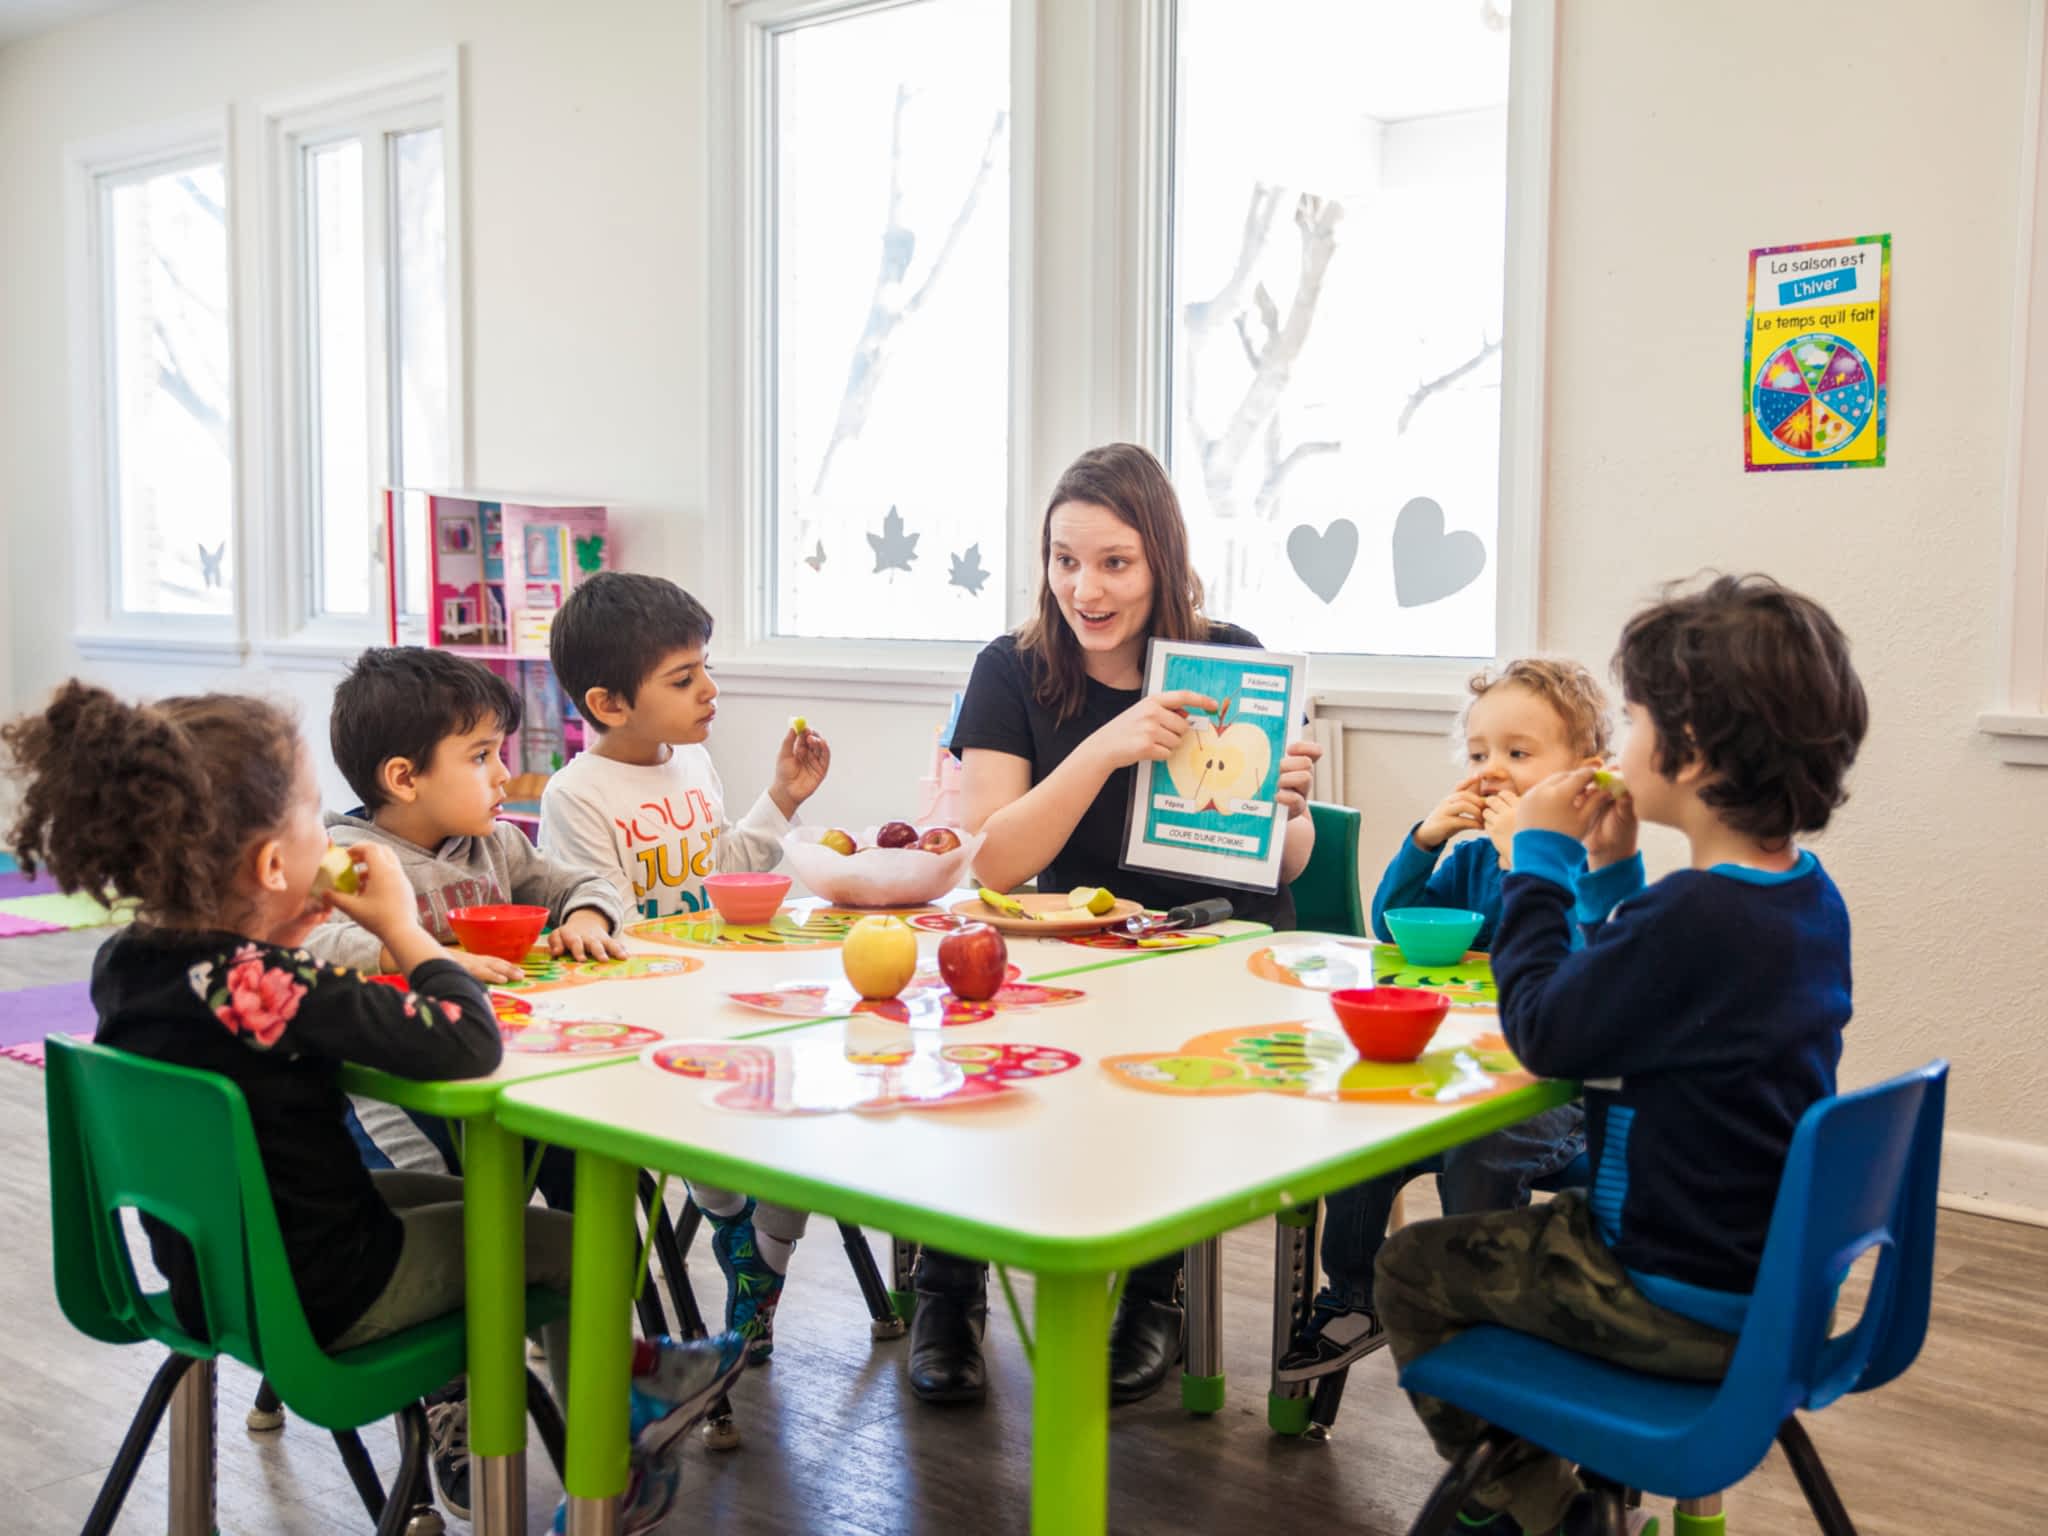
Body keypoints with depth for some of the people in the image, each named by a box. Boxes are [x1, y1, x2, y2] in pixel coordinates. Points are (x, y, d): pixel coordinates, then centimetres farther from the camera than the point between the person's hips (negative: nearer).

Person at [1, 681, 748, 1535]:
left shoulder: (123, 961, -7)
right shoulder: (266, 986, -33)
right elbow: (468, 1043, -33)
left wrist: (280, 939, -2)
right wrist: (402, 928, -20)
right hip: (321, 1299, -8)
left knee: (451, 1194, 30)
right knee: (563, 1244, 11)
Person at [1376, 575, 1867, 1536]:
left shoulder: (1695, 915, -30)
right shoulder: (1809, 895, 0)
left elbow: (1544, 1031, -18)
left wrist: (1542, 862, -10)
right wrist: (1608, 874, 5)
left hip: (1681, 1304, -9)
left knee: (1410, 1271, 7)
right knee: (1497, 1227, 29)